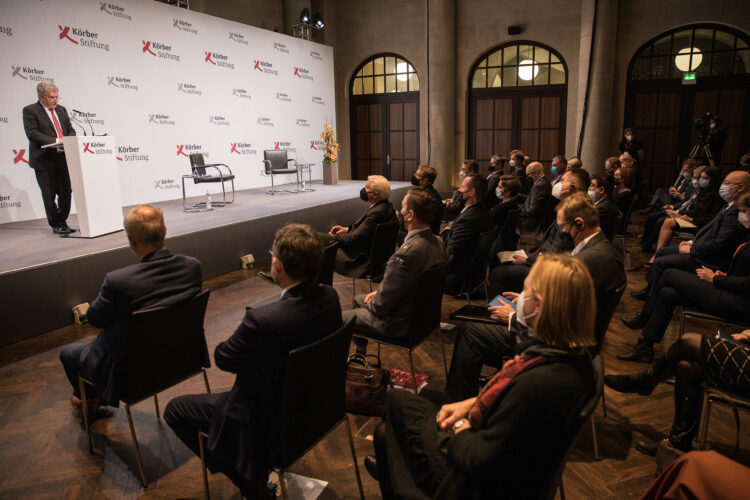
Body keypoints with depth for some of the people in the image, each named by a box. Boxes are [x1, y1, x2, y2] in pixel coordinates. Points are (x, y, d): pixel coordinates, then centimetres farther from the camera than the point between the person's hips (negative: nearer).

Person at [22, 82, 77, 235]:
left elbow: (71, 130, 16)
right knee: (49, 195, 1)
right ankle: (56, 225, 12)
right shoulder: (30, 111, -3)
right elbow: (32, 133, -13)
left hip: (63, 158, 5)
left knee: (66, 192, 7)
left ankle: (62, 222, 21)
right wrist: (56, 141, -21)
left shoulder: (61, 110, 15)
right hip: (44, 160, -5)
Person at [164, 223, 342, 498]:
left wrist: (239, 335, 2)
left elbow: (222, 358, -18)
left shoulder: (262, 320, -36)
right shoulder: (330, 297, -15)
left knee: (175, 410, 12)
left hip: (269, 424, -7)